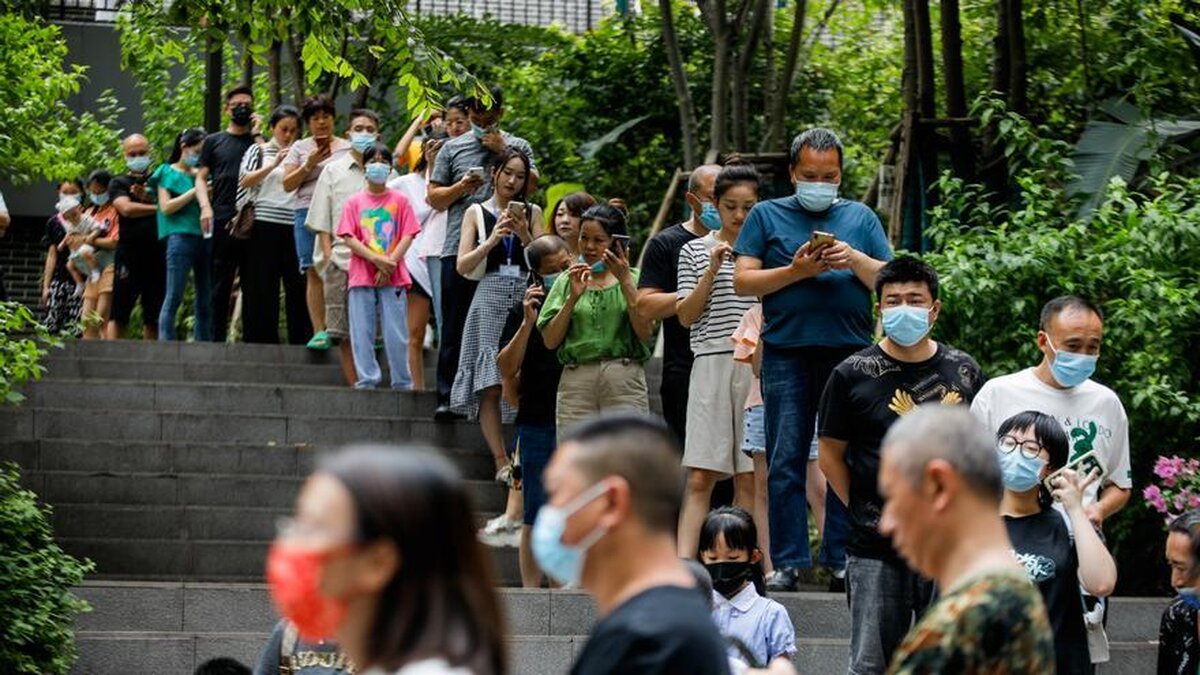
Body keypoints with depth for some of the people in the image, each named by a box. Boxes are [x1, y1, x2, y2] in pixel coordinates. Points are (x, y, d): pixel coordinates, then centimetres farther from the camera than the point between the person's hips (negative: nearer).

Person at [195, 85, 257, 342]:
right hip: (223, 219, -1)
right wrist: (205, 207, -6)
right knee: (221, 282, -1)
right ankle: (217, 338, -1)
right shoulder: (214, 142, 16)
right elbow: (201, 178, 11)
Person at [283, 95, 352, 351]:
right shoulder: (300, 148, 15)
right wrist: (309, 165, -3)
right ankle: (319, 331, -7)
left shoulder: (347, 148, 14)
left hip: (342, 213, 0)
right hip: (309, 212, 0)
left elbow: (358, 180, 16)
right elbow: (287, 184, 9)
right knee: (314, 273, -5)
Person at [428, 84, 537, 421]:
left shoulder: (518, 147, 13)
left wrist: (504, 150, -5)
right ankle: (447, 397, -1)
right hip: (459, 249, 0)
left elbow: (532, 185, -3)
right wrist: (460, 188, -4)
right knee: (455, 327, -1)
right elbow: (434, 198, 14)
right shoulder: (453, 149, 15)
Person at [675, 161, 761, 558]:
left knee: (749, 479, 2)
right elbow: (685, 316, 4)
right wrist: (712, 270, -7)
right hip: (712, 365, -1)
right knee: (700, 478, -7)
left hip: (759, 368, 1)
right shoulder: (695, 251, 9)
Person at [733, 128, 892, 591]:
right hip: (786, 351, -1)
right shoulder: (767, 216, 11)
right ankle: (788, 561, 1)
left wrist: (855, 261, -8)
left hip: (852, 349, 1)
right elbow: (743, 281, 3)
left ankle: (842, 558, 5)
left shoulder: (861, 218, 15)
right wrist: (796, 271, -9)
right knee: (785, 460, -3)